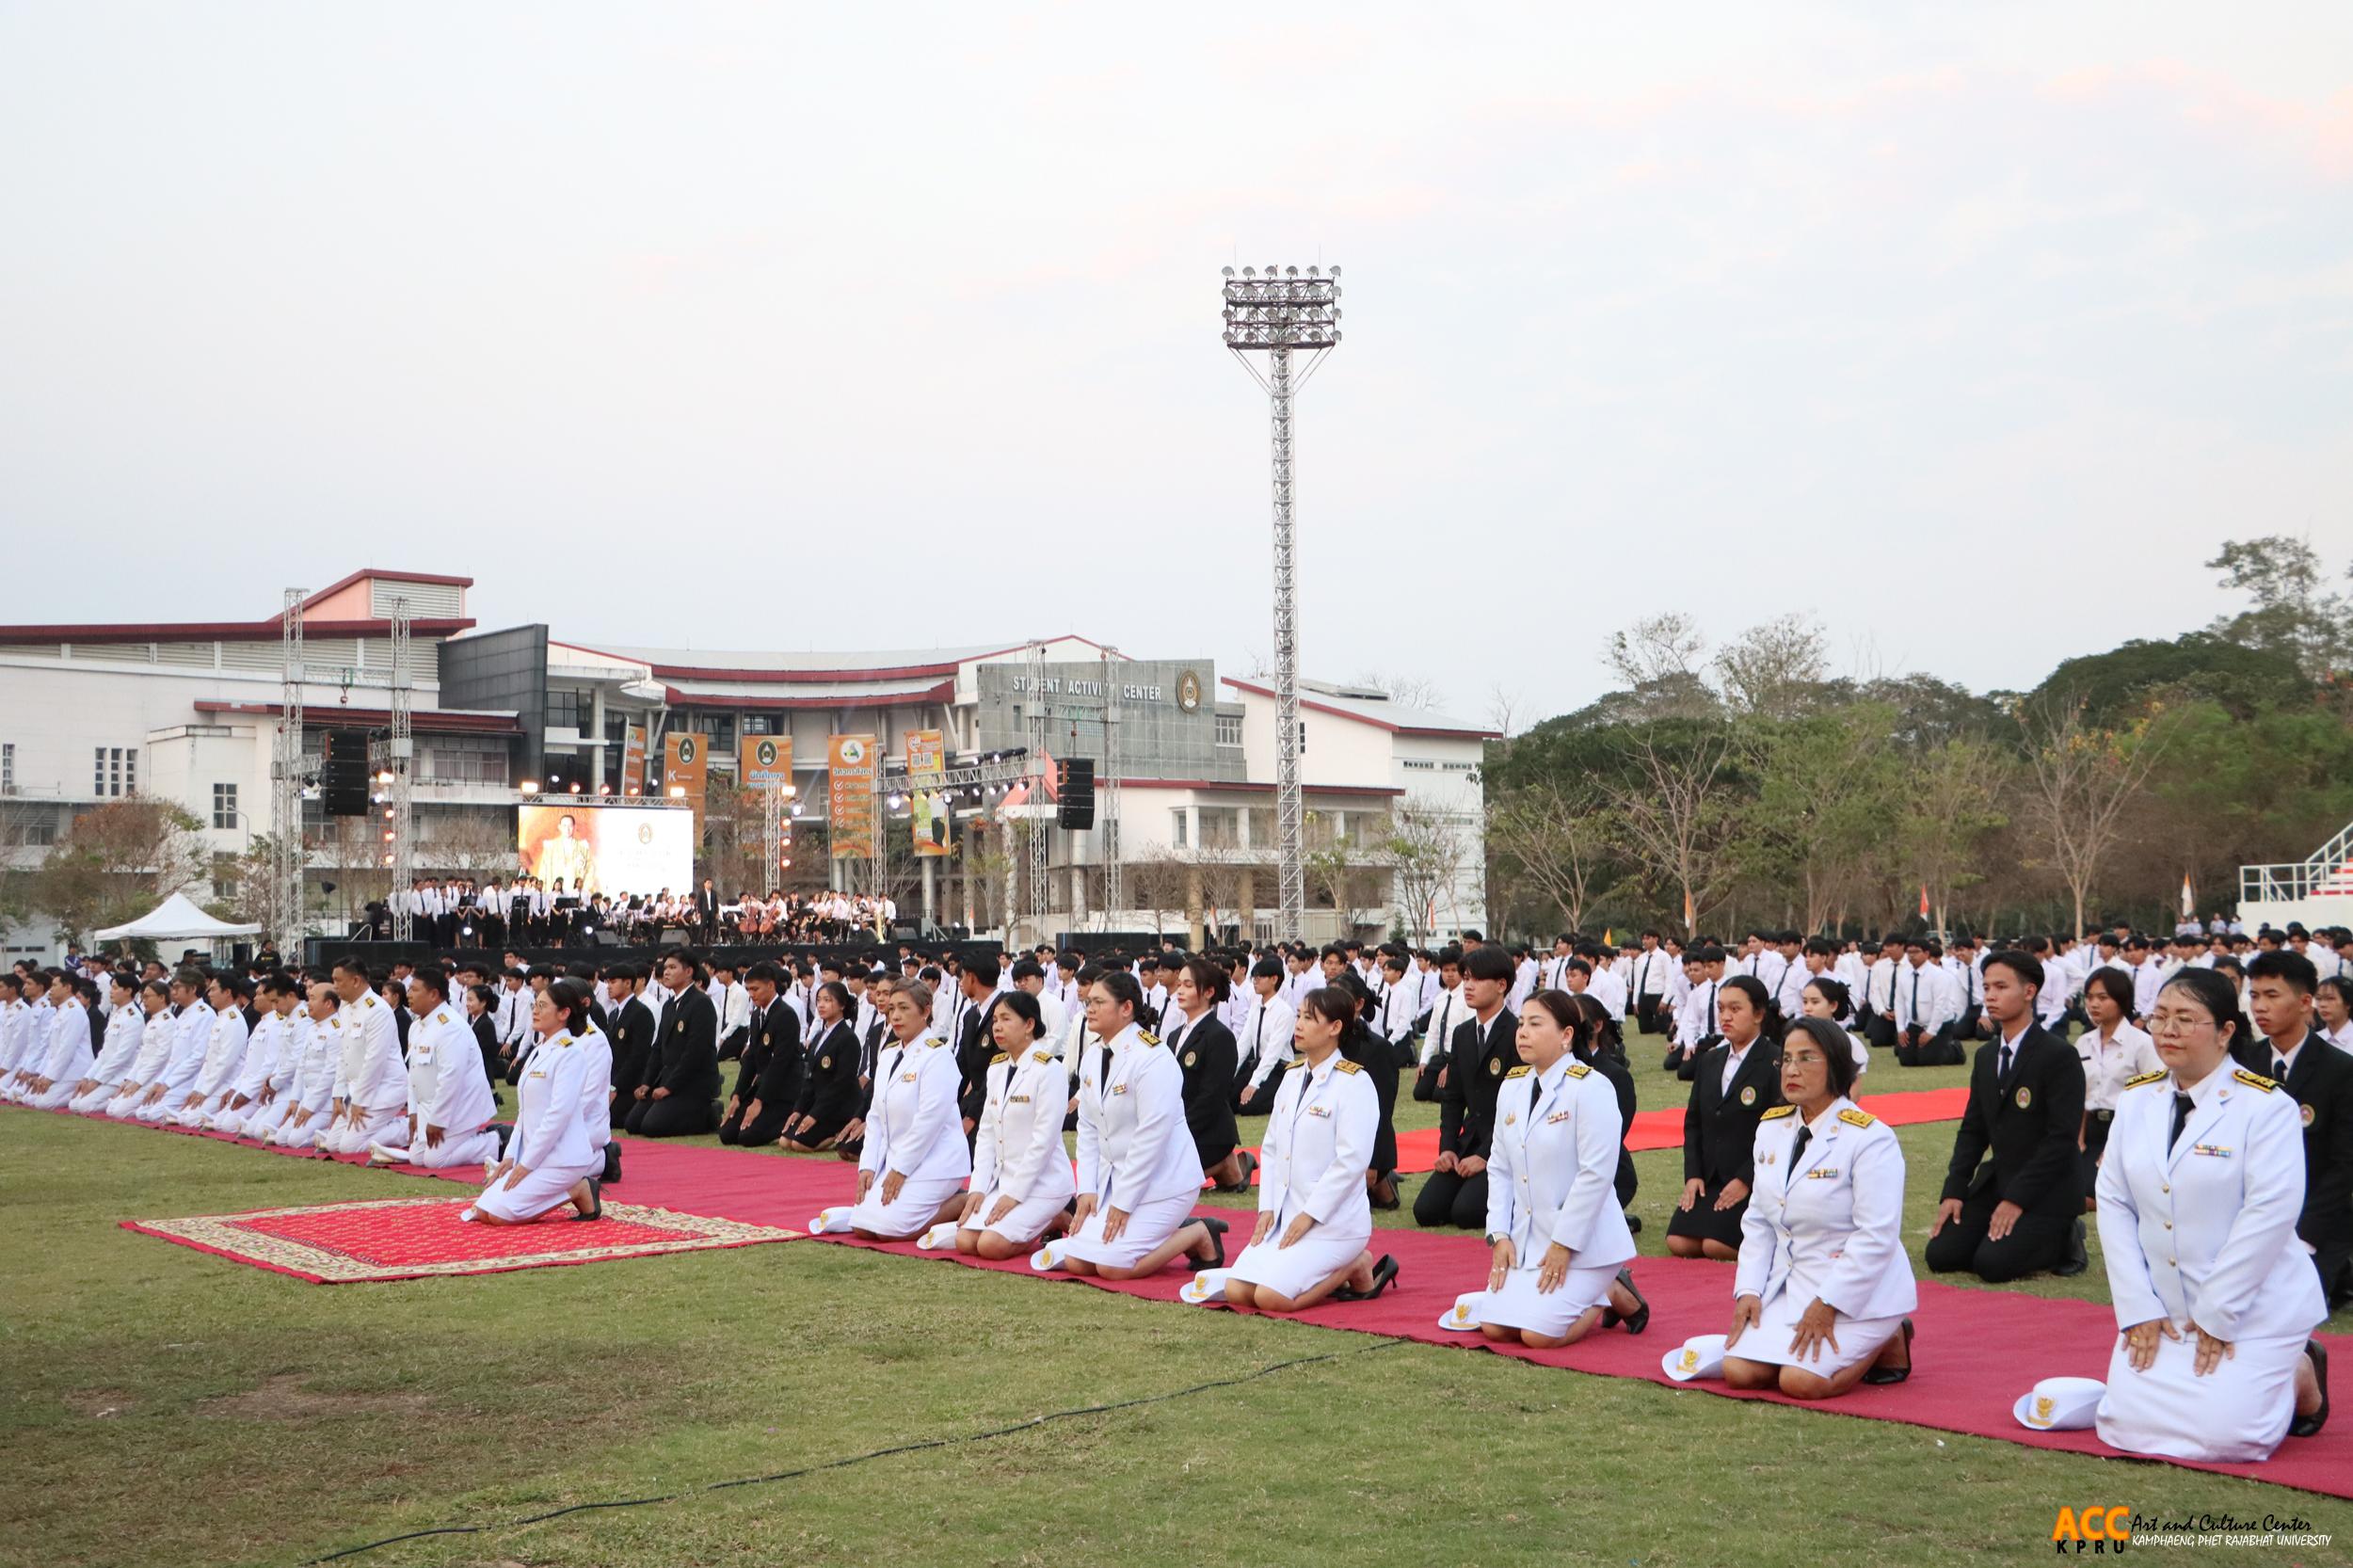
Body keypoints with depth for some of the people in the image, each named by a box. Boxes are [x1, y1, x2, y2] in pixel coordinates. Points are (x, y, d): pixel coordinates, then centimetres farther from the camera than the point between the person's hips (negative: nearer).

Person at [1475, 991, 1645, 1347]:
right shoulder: (1512, 1086, 8)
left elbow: (1597, 1174, -19)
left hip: (1584, 1242, -7)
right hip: (1526, 1237, 7)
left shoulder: (1591, 1088, -15)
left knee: (1537, 1334, -17)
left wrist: (1564, 1244, -18)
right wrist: (1500, 1235, 0)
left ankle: (1613, 1296, 11)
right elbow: (1500, 1168, 10)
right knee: (1494, 1326, -2)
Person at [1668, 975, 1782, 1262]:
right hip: (1710, 1177, 7)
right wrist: (1692, 1174, 2)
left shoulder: (1775, 1063, -10)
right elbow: (1693, 1122, 15)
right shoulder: (1710, 1061, 13)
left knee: (1716, 1244, -22)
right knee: (1679, 1242, -10)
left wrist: (1746, 1180, -17)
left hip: (1755, 1181, -6)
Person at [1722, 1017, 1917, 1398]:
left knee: (1802, 1380, -24)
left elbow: (1876, 1237, -20)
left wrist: (1827, 1305, -21)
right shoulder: (1771, 1129, 7)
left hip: (1859, 1292, -7)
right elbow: (1758, 1221, 10)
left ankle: (1886, 1342, 6)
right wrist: (1748, 1291, -1)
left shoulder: (1870, 1138, -16)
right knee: (1739, 1371, -9)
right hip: (1788, 1285, 7)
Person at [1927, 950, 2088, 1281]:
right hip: (1994, 1180, 7)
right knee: (1941, 1255, -6)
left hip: (2044, 1191, -7)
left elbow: (2062, 1138, -18)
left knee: (1993, 1264, -23)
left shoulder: (2059, 1056, -14)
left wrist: (2017, 1199, -20)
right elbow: (1972, 1129, 11)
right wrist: (1954, 1191, -2)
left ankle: (2061, 1240, 5)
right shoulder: (1986, 1055, 10)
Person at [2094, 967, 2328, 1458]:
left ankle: (2300, 1379, 17)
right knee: (2126, 1425, -3)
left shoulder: (2265, 1105, -14)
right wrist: (2137, 1308, -6)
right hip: (2162, 1308, 5)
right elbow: (2113, 1203, 1)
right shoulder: (2136, 1102, 3)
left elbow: (2270, 1213, -19)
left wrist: (2217, 1316, -18)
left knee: (2222, 1434, -15)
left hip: (2255, 1311, -5)